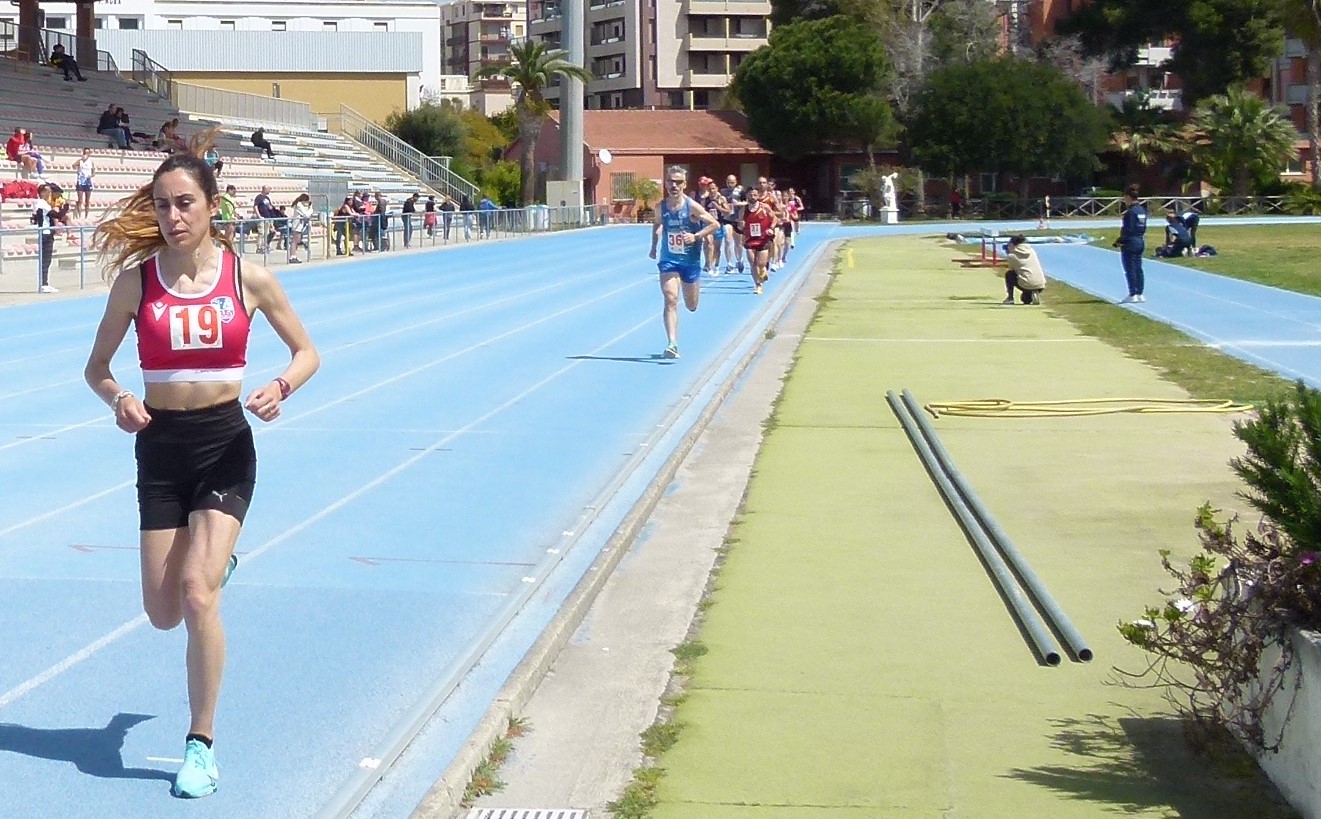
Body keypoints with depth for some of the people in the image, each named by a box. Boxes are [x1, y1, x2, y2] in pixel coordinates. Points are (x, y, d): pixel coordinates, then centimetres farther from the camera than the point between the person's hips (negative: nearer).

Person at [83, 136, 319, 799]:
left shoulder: (247, 277, -4)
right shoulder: (136, 278, -2)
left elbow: (307, 352, 6)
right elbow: (97, 367, 7)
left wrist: (281, 386, -16)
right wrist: (118, 399, -15)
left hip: (226, 444, -2)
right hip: (160, 447, 2)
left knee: (197, 592, -16)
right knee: (164, 614, 6)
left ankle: (202, 745, -1)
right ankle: (214, 562, 45)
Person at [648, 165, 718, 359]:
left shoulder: (692, 207, -14)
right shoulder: (661, 207, -4)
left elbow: (715, 224, -11)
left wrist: (696, 236, -23)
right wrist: (654, 246, 11)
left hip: (690, 261, -1)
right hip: (668, 260, 1)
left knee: (691, 306, 14)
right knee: (670, 300, -18)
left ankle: (694, 290, 53)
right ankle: (672, 344, -23)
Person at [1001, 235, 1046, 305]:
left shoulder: (1012, 256, 0)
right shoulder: (1031, 251, 15)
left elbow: (1012, 269, 15)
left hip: (1027, 286, -6)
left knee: (1008, 274, 19)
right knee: (1026, 300, 34)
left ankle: (1010, 298, 14)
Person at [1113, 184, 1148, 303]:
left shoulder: (1130, 212, -17)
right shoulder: (1142, 210, 10)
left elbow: (1128, 230, -20)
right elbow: (1143, 228, 14)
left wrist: (1119, 241, -12)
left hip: (1130, 243, -9)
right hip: (1140, 242, 9)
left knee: (1130, 270, -3)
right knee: (1138, 269, 12)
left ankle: (1132, 295, -2)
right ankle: (1139, 294, 14)